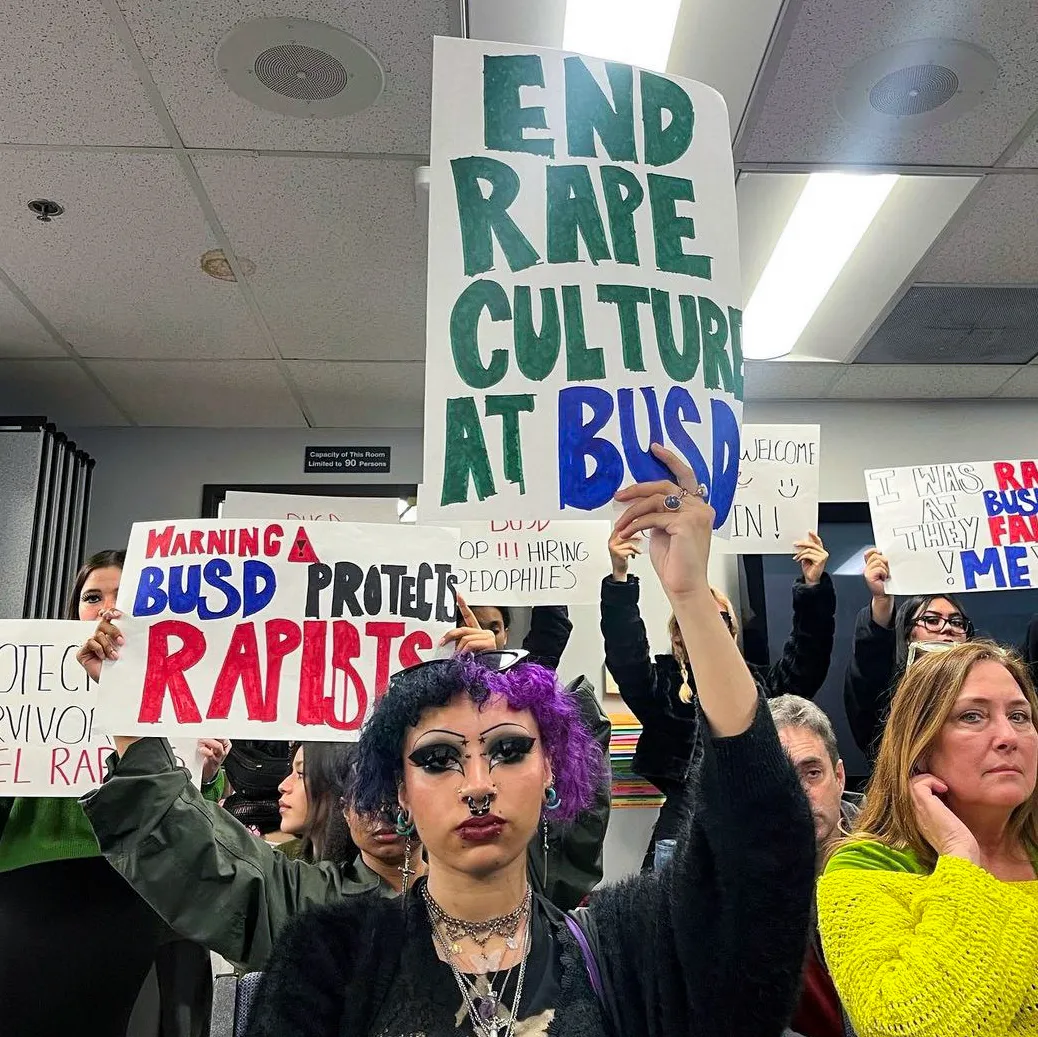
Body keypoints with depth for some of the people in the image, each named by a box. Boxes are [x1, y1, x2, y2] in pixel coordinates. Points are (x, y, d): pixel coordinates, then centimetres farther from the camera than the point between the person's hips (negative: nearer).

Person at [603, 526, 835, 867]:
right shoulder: (664, 684, 9)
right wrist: (619, 579, -18)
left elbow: (807, 659, 5)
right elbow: (626, 656, -7)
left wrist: (814, 588, -7)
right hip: (686, 814, -2)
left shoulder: (760, 683, 17)